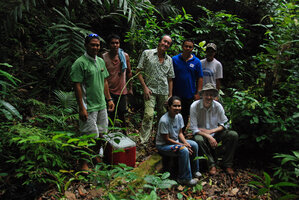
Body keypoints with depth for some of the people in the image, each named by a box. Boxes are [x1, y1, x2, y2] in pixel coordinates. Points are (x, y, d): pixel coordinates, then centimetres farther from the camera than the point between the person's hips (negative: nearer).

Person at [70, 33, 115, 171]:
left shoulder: (101, 61, 11)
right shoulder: (80, 63, -12)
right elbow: (77, 86, -16)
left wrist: (109, 99, 14)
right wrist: (82, 108, -19)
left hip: (101, 105, 7)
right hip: (88, 107, -7)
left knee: (100, 134, 16)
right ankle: (84, 163, 18)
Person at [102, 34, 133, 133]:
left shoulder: (125, 56, -1)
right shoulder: (104, 57, -7)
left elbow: (129, 72, 8)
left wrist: (130, 88, 8)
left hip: (122, 90, 2)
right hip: (109, 91, -2)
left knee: (121, 114, 14)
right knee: (110, 115, 5)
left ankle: (124, 133, 31)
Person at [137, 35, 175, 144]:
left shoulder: (169, 59, 15)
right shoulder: (147, 53, 2)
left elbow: (170, 78, 17)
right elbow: (139, 71, 0)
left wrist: (170, 95, 11)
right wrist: (145, 87, -8)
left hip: (164, 92, 4)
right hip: (150, 90, -4)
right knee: (149, 115, -16)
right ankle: (143, 141, -7)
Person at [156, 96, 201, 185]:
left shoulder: (179, 116, -5)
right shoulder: (164, 120, -28)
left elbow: (180, 133, 5)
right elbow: (166, 139, -22)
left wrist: (185, 142, -14)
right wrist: (182, 145, -21)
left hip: (176, 141, 8)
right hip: (163, 145, -8)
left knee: (194, 145, -3)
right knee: (184, 150, -29)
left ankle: (195, 170, 14)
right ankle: (184, 178, -15)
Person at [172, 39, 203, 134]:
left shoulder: (196, 61, 1)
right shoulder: (174, 59, -1)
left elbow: (200, 78, 2)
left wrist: (198, 93, -4)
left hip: (189, 95, 1)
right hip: (176, 94, -1)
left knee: (185, 116, 14)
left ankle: (182, 133, 30)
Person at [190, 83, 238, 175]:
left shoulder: (218, 106, -6)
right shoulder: (194, 106, -15)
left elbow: (224, 125, 1)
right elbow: (194, 128, -16)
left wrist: (211, 131, -15)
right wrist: (209, 137, -24)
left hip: (215, 133, 3)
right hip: (201, 134, -3)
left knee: (234, 135, -20)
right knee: (198, 139, -37)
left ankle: (227, 164, -7)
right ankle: (212, 164, -16)